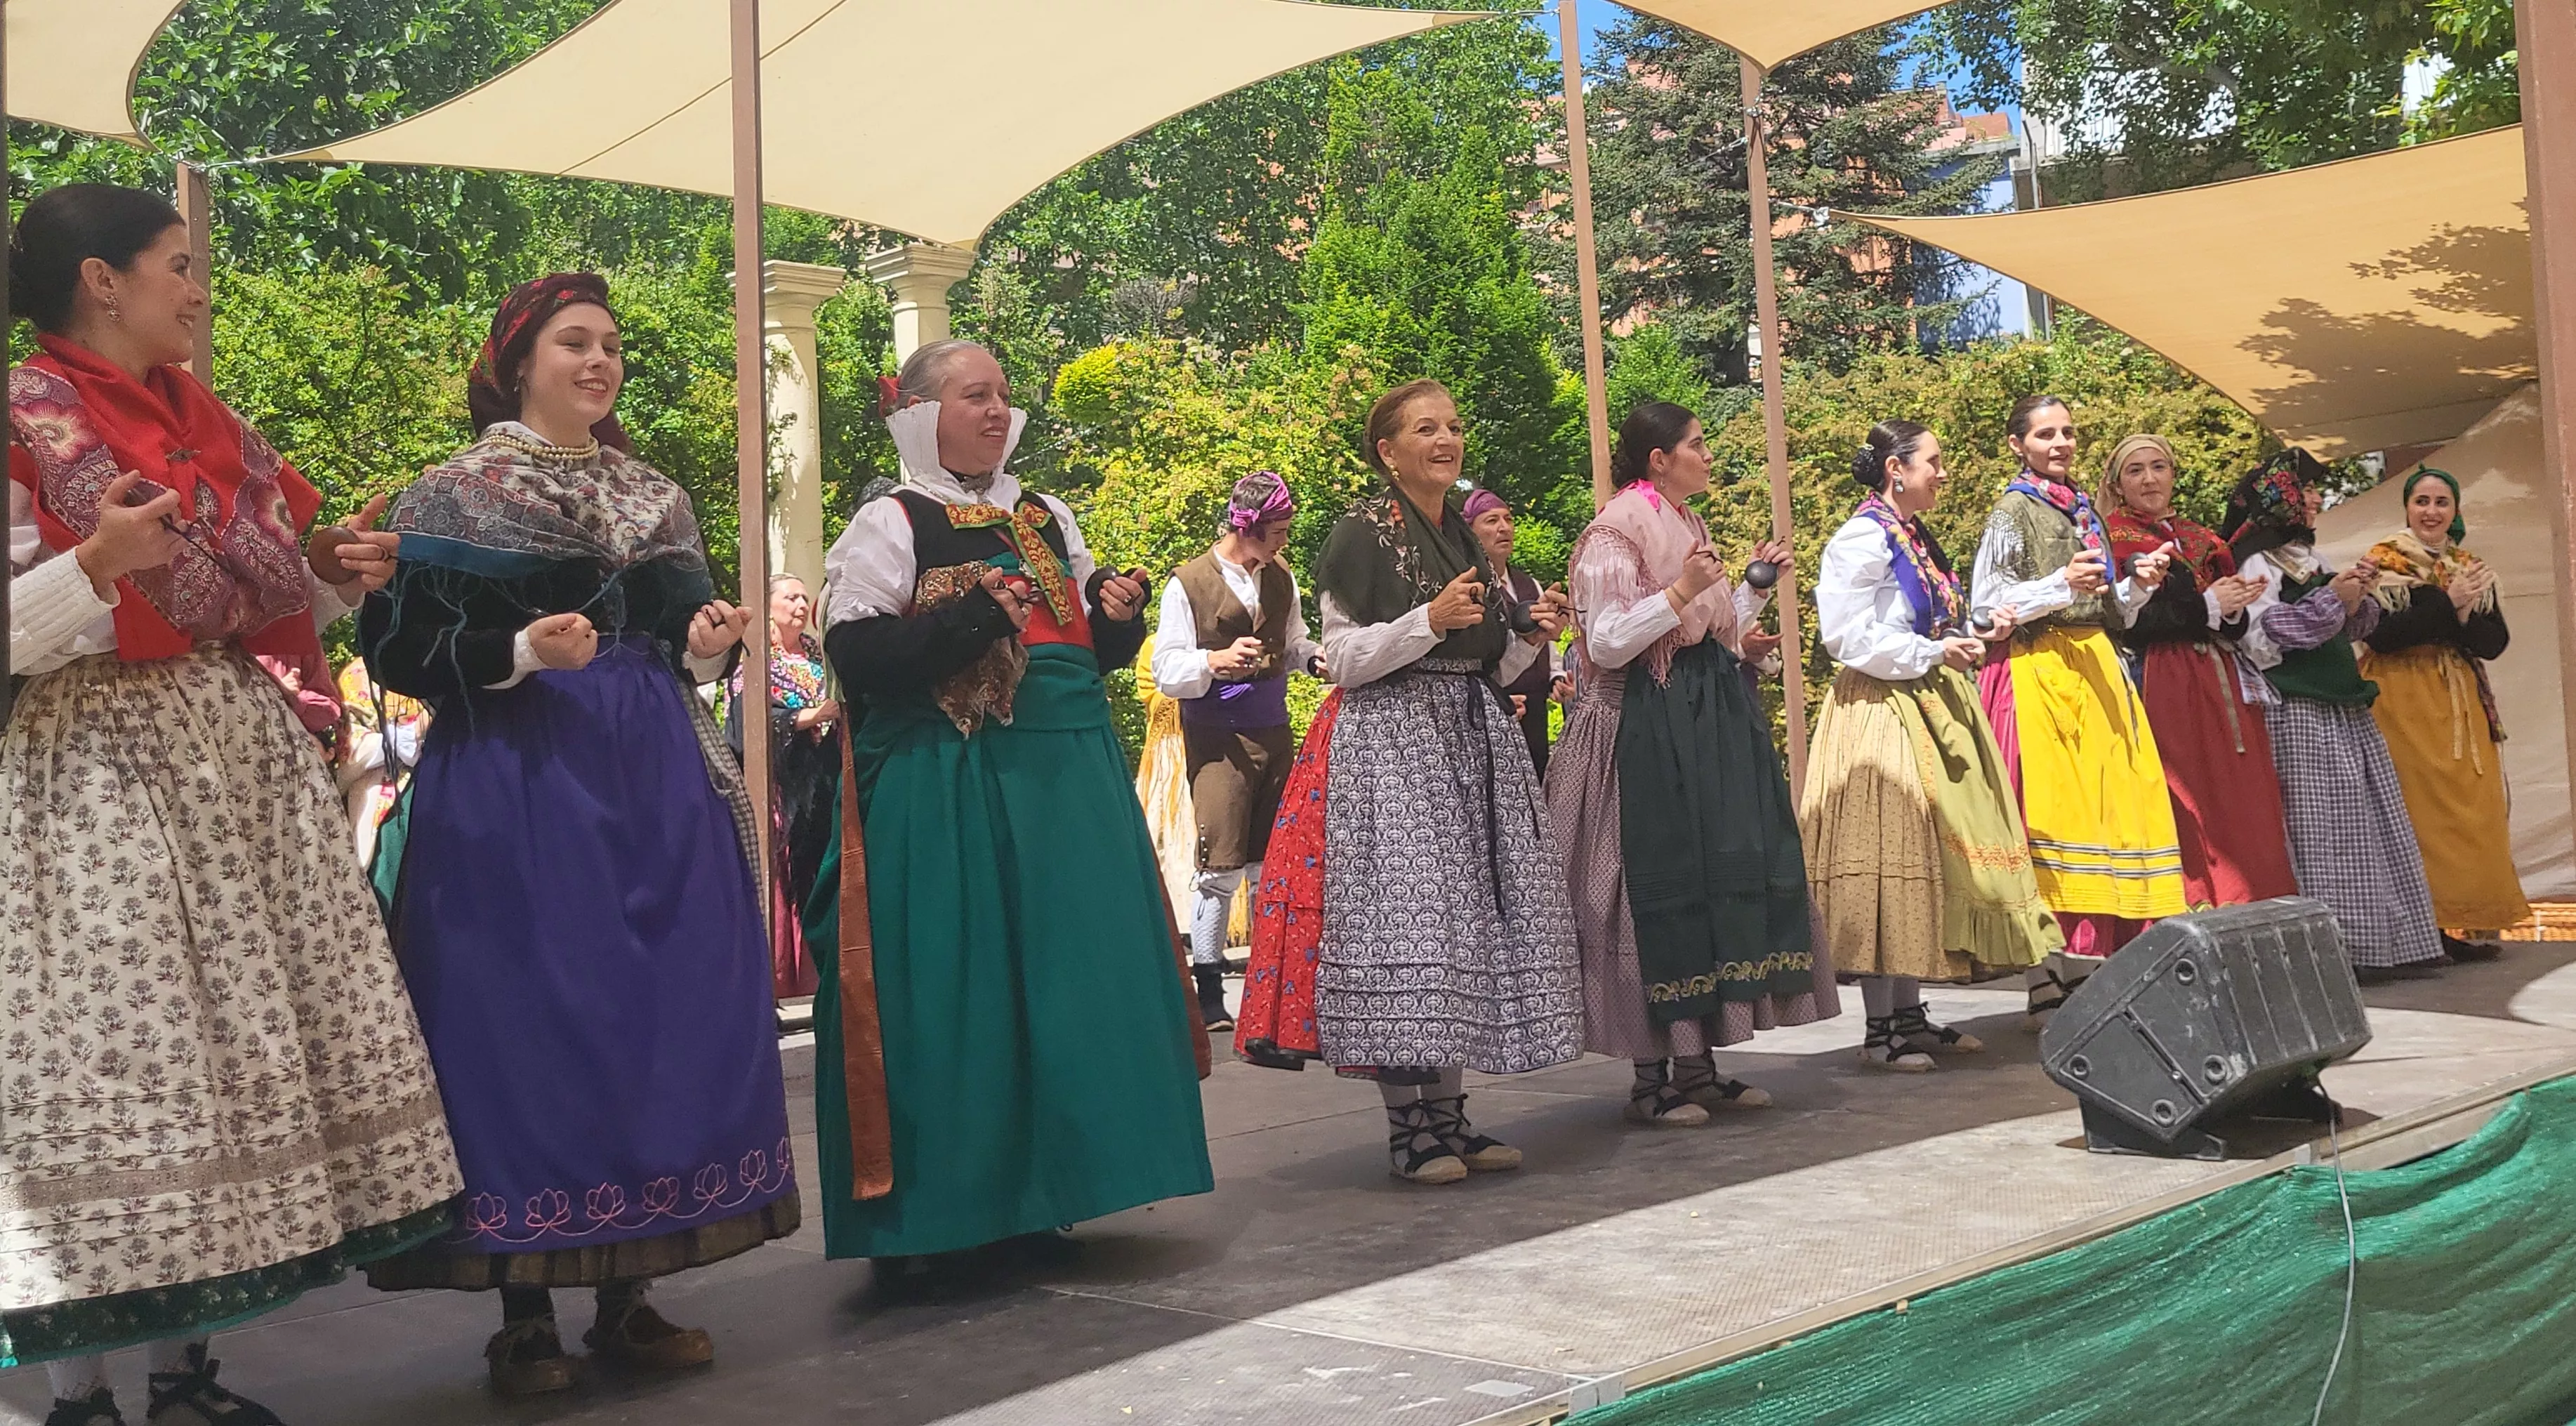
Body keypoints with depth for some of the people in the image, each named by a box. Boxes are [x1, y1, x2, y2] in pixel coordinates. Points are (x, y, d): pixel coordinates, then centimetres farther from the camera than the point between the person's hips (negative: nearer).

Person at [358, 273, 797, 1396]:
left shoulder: (657, 497, 15)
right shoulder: (455, 493, 0)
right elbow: (394, 647, -5)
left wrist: (707, 645, -1)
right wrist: (518, 655, -19)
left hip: (656, 782, 5)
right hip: (516, 785, -5)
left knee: (669, 1012, 3)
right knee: (527, 1018, -5)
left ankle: (628, 1294, 14)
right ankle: (526, 1313, 7)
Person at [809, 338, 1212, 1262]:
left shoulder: (1048, 517, 17)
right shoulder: (891, 523, -1)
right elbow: (855, 657, -11)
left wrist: (1119, 616, 3)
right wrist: (968, 619, -19)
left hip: (1067, 778, 6)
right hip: (946, 791, -6)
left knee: (1072, 975, 5)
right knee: (952, 988, -5)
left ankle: (1041, 1193, 18)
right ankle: (934, 1214, 6)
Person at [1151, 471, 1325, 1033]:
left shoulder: (1282, 579, 11)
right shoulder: (1189, 584, -5)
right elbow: (1166, 671, -8)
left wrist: (1317, 656, 3)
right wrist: (1218, 661, -25)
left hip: (1274, 734, 5)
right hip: (1218, 740, -5)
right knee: (1221, 869, -8)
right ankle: (1209, 996, 0)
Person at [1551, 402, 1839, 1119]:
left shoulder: (1686, 524, 19)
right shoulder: (1616, 531, -8)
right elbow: (1606, 643, -16)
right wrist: (1681, 593, -21)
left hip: (1711, 718, 9)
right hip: (1650, 730, -9)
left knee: (1722, 877, 7)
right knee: (1661, 888, -7)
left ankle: (1698, 1067, 15)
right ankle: (1651, 1078, 1)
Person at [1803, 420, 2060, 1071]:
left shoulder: (1917, 538, 18)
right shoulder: (1862, 539, -10)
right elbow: (1849, 637, -18)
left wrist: (1978, 638, 8)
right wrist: (1934, 652, -16)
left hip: (1931, 711, 10)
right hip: (1880, 713, -9)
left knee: (1924, 860, 9)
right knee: (1884, 862, -7)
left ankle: (1910, 1014, 17)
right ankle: (1881, 1027, -1)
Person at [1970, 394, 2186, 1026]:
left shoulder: (2083, 510, 20)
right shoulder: (2014, 509, -1)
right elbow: (1986, 604, -9)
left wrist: (2139, 584, 6)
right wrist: (2062, 585, -18)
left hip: (2097, 670, 7)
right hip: (2039, 672, -7)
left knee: (2112, 804, 2)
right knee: (2054, 810, -10)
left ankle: (2099, 972, 9)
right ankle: (2050, 989, -7)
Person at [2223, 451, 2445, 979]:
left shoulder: (2313, 560, 19)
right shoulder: (2258, 564, -5)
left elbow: (2352, 632, 23)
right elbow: (2260, 642, -15)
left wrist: (2358, 599, 3)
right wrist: (2331, 599, -13)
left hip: (2345, 712, 8)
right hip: (2301, 716, -8)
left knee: (2371, 827, 6)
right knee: (2321, 833, -9)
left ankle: (2381, 946, 9)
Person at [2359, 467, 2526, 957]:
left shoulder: (2471, 569, 15)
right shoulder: (2383, 563, 0)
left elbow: (2495, 643, 6)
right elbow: (2381, 635, -14)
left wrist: (2464, 614, -13)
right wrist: (2446, 603, -16)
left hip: (2460, 703, 5)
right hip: (2404, 703, -5)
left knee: (2472, 808, -1)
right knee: (2418, 807, -11)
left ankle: (2470, 922, 5)